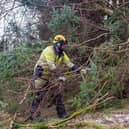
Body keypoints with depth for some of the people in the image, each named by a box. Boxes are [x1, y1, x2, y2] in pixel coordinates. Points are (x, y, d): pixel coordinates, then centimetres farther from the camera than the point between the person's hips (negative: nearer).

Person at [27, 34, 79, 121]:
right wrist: (58, 77, -30)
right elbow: (51, 66, -27)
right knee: (39, 96, -7)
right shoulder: (49, 50, -20)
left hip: (50, 77, 8)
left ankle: (62, 114, 11)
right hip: (41, 76, -8)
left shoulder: (62, 53, 5)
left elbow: (69, 63, -2)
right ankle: (30, 115, 2)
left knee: (57, 94, 3)